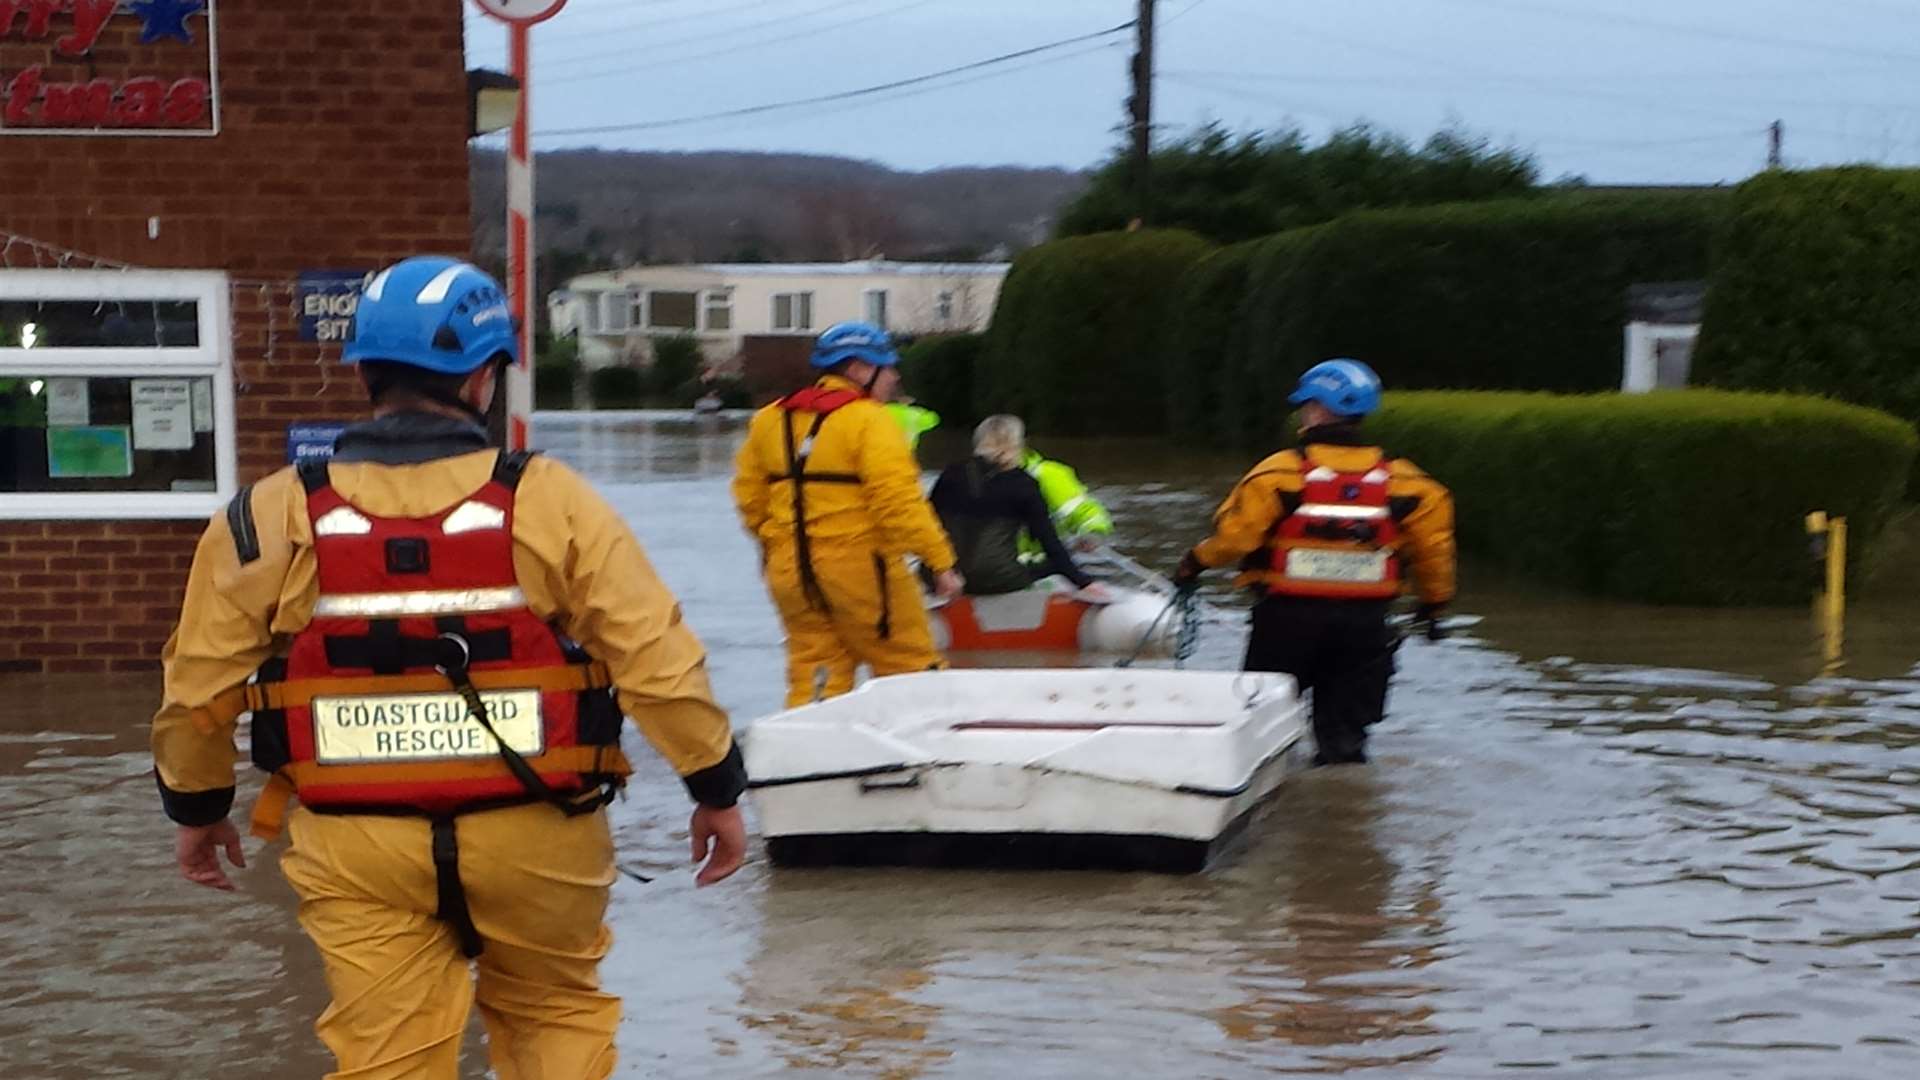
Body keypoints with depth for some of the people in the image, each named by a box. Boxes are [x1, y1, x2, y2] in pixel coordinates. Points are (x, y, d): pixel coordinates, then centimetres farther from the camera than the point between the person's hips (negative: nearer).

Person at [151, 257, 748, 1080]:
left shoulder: (275, 518, -4)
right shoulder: (549, 503, -9)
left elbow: (200, 686, 3)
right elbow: (657, 660, -8)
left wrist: (197, 805, 20)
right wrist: (716, 787, 4)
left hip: (359, 848, 1)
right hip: (531, 833, 0)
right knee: (555, 1014, 21)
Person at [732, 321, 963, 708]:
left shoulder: (770, 419, 11)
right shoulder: (868, 420, -11)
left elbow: (749, 493, 17)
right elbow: (899, 501, -19)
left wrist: (774, 544, 30)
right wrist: (939, 561, -16)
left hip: (789, 571, 6)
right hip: (859, 568, -6)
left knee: (813, 677, 10)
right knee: (912, 671, 3)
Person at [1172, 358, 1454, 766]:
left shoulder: (1281, 472, -12)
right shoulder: (1401, 480, 0)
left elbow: (1235, 531, -12)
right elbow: (1432, 542, 5)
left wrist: (1196, 564, 5)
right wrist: (1434, 600, 19)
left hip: (1291, 613, -3)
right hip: (1364, 620, 3)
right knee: (1345, 718, 13)